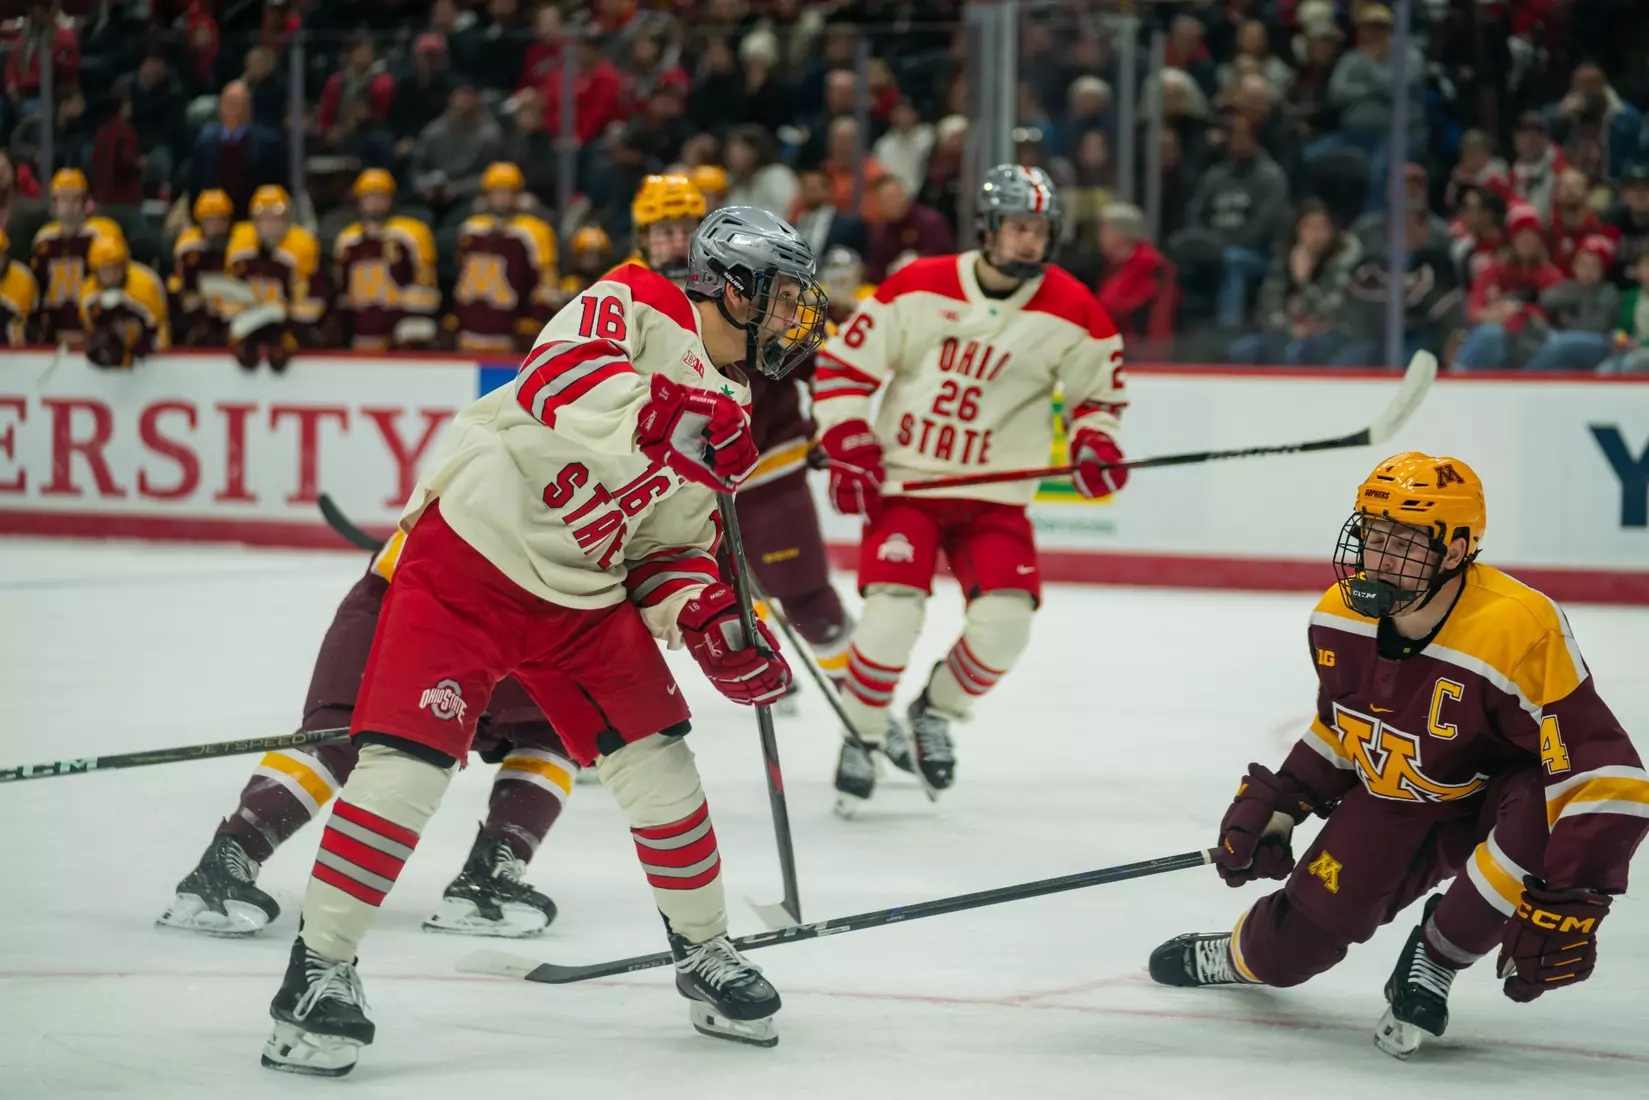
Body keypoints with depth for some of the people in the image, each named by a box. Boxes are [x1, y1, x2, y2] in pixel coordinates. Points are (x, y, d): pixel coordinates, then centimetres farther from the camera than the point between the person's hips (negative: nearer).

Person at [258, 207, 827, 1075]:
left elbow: (673, 547, 14)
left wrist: (709, 620, -5)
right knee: (409, 759, -16)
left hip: (582, 594, 7)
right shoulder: (637, 305, -11)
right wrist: (670, 421, -40)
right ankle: (320, 966, -7)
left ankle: (704, 953, 24)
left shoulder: (724, 414, 11)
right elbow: (558, 381, -30)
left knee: (656, 759, 5)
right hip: (466, 554, -7)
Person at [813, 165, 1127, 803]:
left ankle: (937, 714, 17)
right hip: (903, 482, -2)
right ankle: (860, 736, 6)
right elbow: (842, 366, 0)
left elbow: (1098, 393, 10)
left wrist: (1095, 442, -10)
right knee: (893, 613, -19)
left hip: (995, 498, 2)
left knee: (1004, 622, -14)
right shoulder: (919, 288, -8)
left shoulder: (1071, 312, -4)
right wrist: (848, 446, -9)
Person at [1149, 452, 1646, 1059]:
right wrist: (1273, 806, 6)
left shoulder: (1520, 634, -35)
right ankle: (1239, 953, 45)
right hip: (1395, 799, 5)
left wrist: (1570, 903, -40)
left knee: (1535, 813, -41)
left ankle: (1435, 959, -14)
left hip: (1497, 802, -5)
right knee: (1290, 946, 4)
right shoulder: (1343, 616, -12)